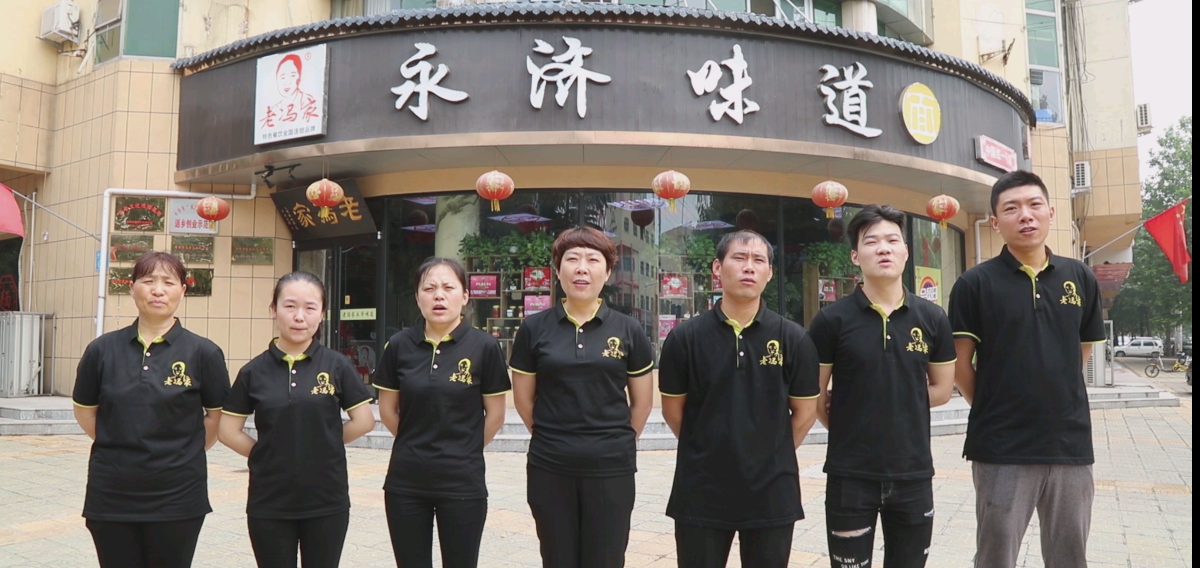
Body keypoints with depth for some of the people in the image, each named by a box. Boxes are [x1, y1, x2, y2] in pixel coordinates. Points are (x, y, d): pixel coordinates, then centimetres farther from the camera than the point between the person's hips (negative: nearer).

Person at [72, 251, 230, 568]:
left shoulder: (203, 352, -6)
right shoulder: (103, 350, 0)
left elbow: (218, 415, 3)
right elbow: (84, 411, 13)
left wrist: (185, 451, 2)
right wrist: (117, 446, 8)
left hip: (178, 496, -2)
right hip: (111, 495, 2)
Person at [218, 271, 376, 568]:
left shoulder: (337, 365, -4)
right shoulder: (254, 371, -2)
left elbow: (364, 421, 0)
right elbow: (228, 431, 4)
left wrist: (324, 445, 4)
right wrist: (266, 454, 2)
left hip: (327, 502, -1)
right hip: (269, 504, 1)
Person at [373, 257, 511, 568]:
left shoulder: (484, 346, -8)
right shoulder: (399, 345, -2)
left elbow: (495, 415, -1)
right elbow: (387, 409, 9)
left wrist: (464, 450, 8)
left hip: (463, 483, -2)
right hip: (405, 482, 2)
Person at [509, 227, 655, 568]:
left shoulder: (629, 331, 0)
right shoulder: (534, 329, 0)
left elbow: (642, 401, 8)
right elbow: (523, 397, 7)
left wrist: (618, 442, 10)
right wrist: (552, 437, 10)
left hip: (611, 469, 0)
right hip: (549, 469, 0)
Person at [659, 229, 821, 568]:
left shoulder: (793, 339, -3)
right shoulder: (685, 337, -4)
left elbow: (805, 412, 5)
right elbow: (673, 409, 4)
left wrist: (772, 456, 8)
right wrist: (708, 452, 10)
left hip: (772, 493, 1)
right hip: (700, 492, 0)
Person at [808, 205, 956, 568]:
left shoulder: (932, 318, 1)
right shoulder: (832, 319, -7)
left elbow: (942, 389, 10)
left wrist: (887, 404, 2)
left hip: (913, 473, 3)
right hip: (850, 475, -3)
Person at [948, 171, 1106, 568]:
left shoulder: (1081, 278, 4)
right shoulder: (975, 284, -7)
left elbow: (1083, 352, 15)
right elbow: (960, 367, -3)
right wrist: (995, 410, 4)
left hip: (1071, 443, 3)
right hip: (1001, 448, -3)